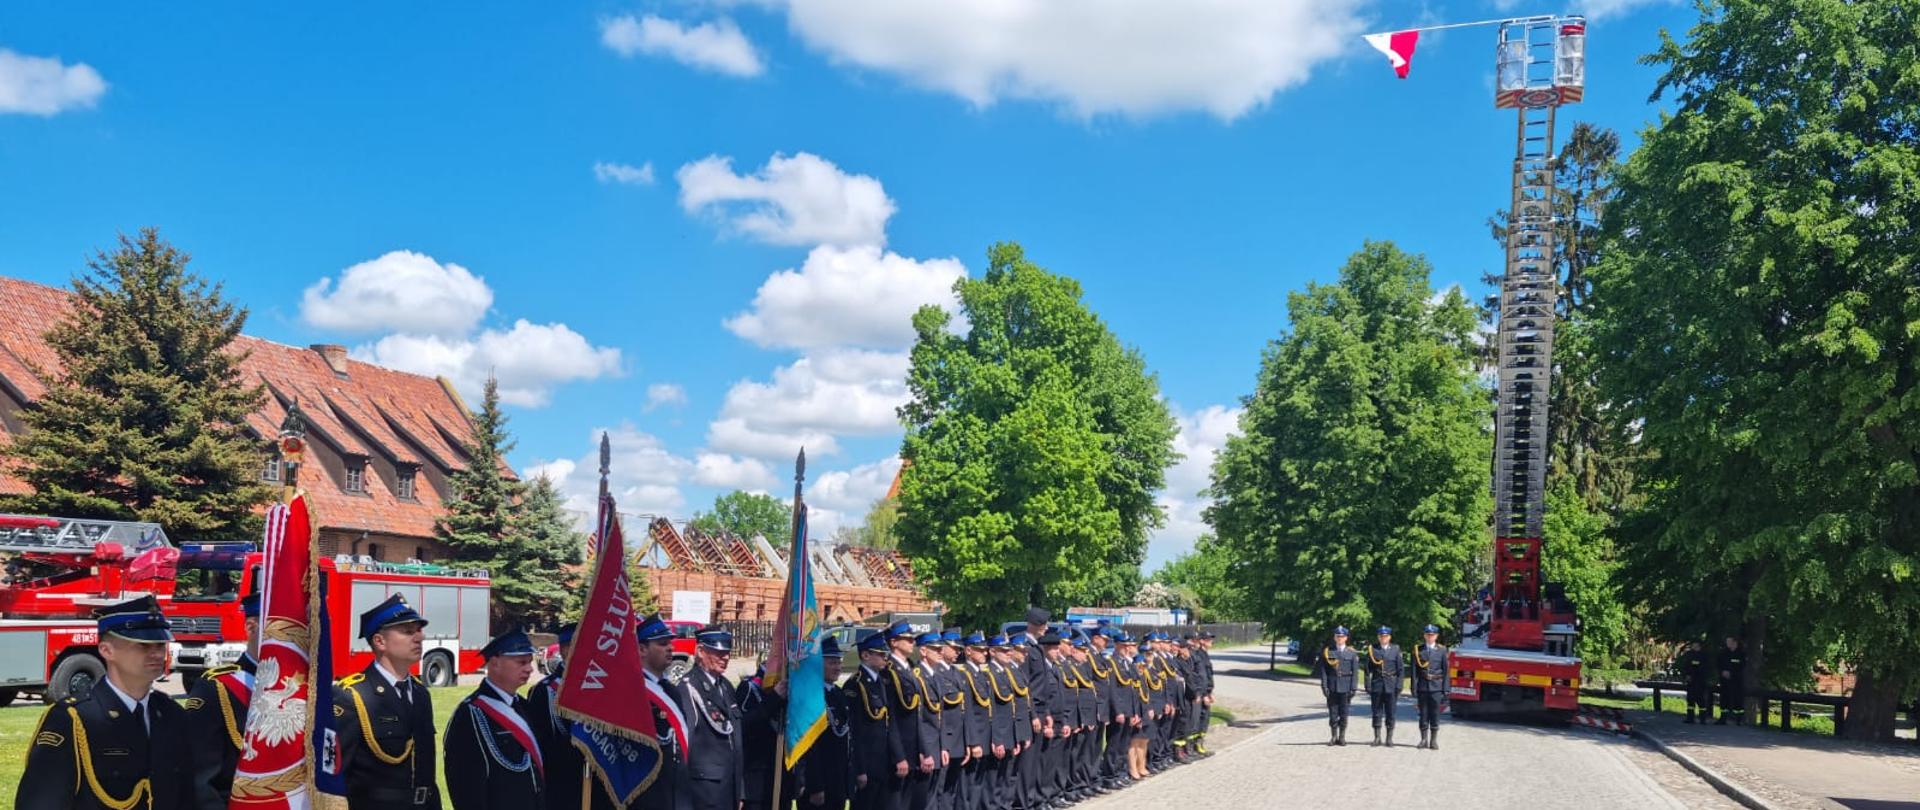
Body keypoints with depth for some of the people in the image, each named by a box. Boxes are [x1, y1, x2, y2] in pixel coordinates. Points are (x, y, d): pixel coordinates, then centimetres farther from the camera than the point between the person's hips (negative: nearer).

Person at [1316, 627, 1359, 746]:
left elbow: (1355, 672, 3)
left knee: (1344, 713, 2)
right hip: (1332, 686, 0)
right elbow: (1323, 670, 3)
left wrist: (1353, 688, -4)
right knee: (1333, 713, 2)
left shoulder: (1352, 653, 5)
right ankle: (1333, 737, 9)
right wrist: (1324, 686, -6)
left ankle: (1342, 737, 10)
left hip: (1345, 687, 0)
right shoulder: (1327, 651, 5)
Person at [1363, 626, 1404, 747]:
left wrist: (1398, 687, -3)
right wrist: (1368, 686, -4)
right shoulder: (1372, 650, 3)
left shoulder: (1395, 650, 5)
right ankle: (1377, 738, 11)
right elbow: (1368, 670, 2)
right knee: (1376, 713, 4)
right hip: (1376, 686, 0)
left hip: (1391, 686, 0)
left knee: (1390, 713, 3)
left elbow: (1400, 670, 4)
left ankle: (1389, 739, 9)